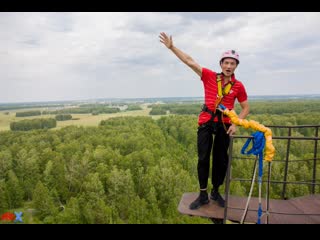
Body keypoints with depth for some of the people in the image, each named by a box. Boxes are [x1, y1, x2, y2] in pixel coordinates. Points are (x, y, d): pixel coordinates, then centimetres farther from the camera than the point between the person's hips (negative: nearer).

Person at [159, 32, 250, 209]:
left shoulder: (238, 86, -1)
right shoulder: (210, 76, -3)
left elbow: (245, 108, 7)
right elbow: (190, 62, -8)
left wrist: (235, 124, -8)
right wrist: (172, 47, -12)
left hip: (224, 125, 1)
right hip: (206, 123, -1)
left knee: (221, 160, 9)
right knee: (203, 159, 1)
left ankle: (216, 192, 31)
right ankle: (203, 195, 17)